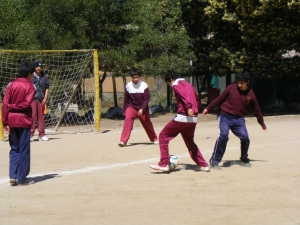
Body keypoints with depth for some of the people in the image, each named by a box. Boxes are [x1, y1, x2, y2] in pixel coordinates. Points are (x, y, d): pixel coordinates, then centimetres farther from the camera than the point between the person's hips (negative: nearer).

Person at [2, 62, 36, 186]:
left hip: (11, 121, 4)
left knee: (14, 149, 13)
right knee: (24, 150, 3)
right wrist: (14, 106, -3)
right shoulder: (30, 86, -3)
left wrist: (5, 122, 1)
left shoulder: (11, 85, 6)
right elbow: (26, 103, -16)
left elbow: (4, 104, 0)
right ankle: (22, 178, 5)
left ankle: (13, 176, 5)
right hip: (23, 121, -4)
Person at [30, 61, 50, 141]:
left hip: (41, 99, 4)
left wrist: (45, 98, 2)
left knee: (41, 117, 8)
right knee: (32, 116, -7)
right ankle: (30, 134, -4)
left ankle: (41, 135, 13)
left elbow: (47, 88, 12)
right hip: (32, 99, -4)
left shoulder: (44, 76, 10)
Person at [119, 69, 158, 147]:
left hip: (142, 109, 0)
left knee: (147, 124, 15)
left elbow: (147, 98, -15)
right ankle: (123, 141, -28)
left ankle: (154, 139, 42)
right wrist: (124, 110, 5)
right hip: (131, 107, 0)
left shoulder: (144, 85, -16)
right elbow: (126, 99, 1)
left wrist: (142, 109, -26)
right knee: (127, 119, -26)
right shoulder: (128, 86, -10)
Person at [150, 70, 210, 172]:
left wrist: (188, 107, -36)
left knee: (163, 136, 3)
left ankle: (164, 164, -2)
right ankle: (203, 165, 18)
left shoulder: (176, 85, -4)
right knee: (189, 141, 23)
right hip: (193, 118, 8)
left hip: (182, 117, -8)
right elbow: (196, 99, 24)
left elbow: (185, 95, -23)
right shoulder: (188, 84, 22)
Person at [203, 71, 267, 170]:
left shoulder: (250, 94, 2)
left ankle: (244, 160, 17)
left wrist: (262, 123, 23)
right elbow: (219, 99, 7)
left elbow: (256, 110, 14)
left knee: (245, 138, -10)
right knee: (223, 135, -22)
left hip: (239, 119, 2)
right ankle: (214, 161, -18)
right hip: (225, 117, -2)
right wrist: (208, 108, 9)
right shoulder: (231, 88, -3)